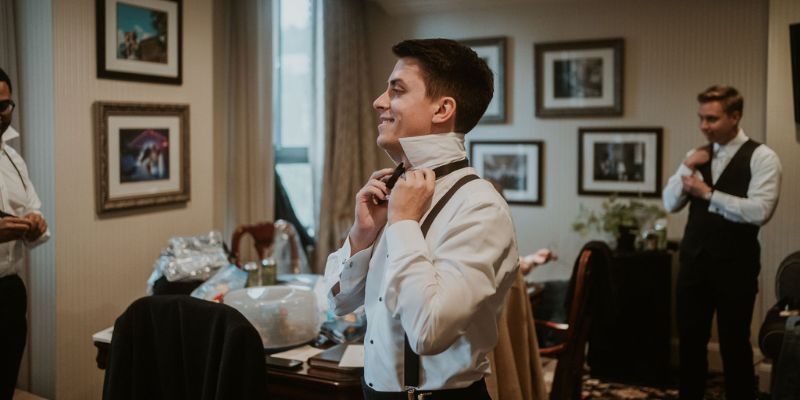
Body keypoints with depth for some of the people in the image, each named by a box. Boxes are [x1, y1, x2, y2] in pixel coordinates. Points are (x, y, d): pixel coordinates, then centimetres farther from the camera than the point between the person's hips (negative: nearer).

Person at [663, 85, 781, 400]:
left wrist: (707, 193, -16)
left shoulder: (761, 157, -8)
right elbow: (670, 204, 5)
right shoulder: (697, 155, 9)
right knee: (690, 341, 13)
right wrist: (687, 168, -8)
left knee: (734, 344, 7)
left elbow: (759, 211, -20)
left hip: (734, 265, -5)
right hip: (693, 261, 5)